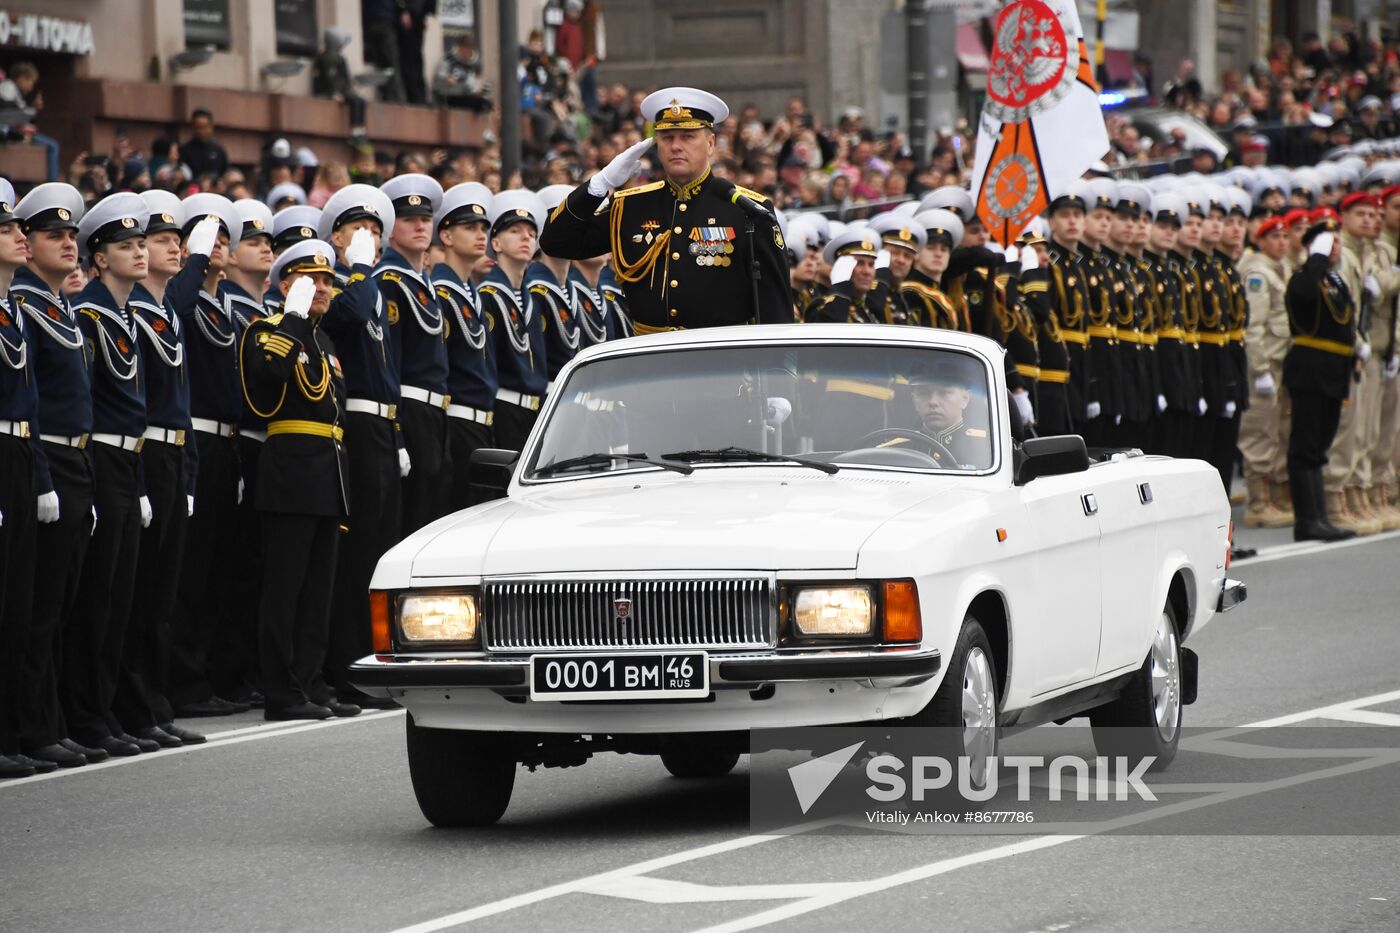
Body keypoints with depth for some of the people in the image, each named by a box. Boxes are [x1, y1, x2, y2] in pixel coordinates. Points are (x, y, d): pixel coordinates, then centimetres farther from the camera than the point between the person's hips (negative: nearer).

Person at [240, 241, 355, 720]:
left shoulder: (323, 342, 22)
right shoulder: (266, 330, -4)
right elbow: (271, 367, -28)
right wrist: (295, 315, -20)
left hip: (328, 480, 9)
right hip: (290, 473, -9)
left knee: (319, 587, 10)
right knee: (285, 586, -7)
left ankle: (311, 684, 14)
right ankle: (282, 693, -7)